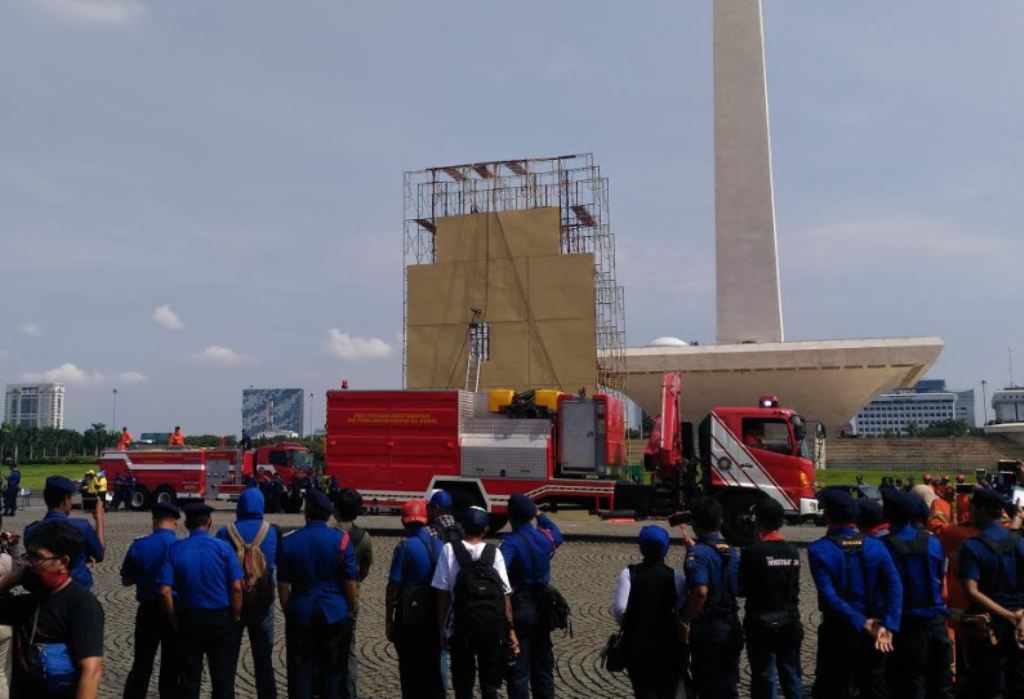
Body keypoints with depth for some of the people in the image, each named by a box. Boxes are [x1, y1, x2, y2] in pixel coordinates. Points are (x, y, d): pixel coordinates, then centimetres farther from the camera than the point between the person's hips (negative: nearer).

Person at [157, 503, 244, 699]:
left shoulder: (175, 549, -5)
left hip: (189, 618, 1)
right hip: (221, 617, -1)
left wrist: (174, 620, 2)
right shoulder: (223, 548, -8)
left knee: (189, 677, 12)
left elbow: (165, 591, -10)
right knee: (223, 676, 8)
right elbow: (236, 588, -11)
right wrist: (236, 617, 2)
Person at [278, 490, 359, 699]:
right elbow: (350, 582, -7)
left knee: (301, 669, 9)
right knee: (333, 670, 8)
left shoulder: (288, 542, -2)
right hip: (335, 613, -1)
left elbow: (283, 585, 1)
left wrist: (287, 610, 12)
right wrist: (353, 608, 6)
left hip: (301, 613, 1)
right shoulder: (341, 540, -8)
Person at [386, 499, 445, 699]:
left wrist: (388, 620, -5)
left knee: (411, 670, 4)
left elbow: (393, 586, -13)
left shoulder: (404, 547, -12)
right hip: (435, 615, 4)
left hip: (410, 615, -4)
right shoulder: (438, 545, 2)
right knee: (433, 667, 14)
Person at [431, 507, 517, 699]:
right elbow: (505, 594, -4)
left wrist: (442, 627, 2)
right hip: (492, 624, 1)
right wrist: (510, 629, 1)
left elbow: (443, 593, -5)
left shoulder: (450, 550, -2)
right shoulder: (494, 553, 0)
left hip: (461, 625, -1)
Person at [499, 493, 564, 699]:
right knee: (543, 663, 19)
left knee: (518, 667, 3)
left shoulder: (511, 542, -19)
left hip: (520, 607, -6)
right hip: (542, 605, 6)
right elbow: (557, 535, 26)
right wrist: (540, 515, 30)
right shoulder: (545, 536, 0)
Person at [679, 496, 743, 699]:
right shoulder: (732, 552, 7)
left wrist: (686, 621, -19)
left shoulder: (698, 553, -17)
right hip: (731, 627, 7)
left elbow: (700, 591, -30)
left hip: (707, 629, -7)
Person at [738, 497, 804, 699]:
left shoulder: (754, 552, -15)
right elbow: (794, 586, 7)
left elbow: (742, 590, -10)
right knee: (792, 677, 14)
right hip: (790, 624, 5)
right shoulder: (793, 552, 2)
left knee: (763, 681, 4)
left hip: (762, 625, -5)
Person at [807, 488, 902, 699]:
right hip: (873, 632, 3)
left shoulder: (819, 550, -11)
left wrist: (862, 624, -18)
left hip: (837, 631, -3)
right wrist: (888, 626, -18)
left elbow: (828, 595, -20)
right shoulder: (875, 546, -1)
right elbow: (895, 586, -11)